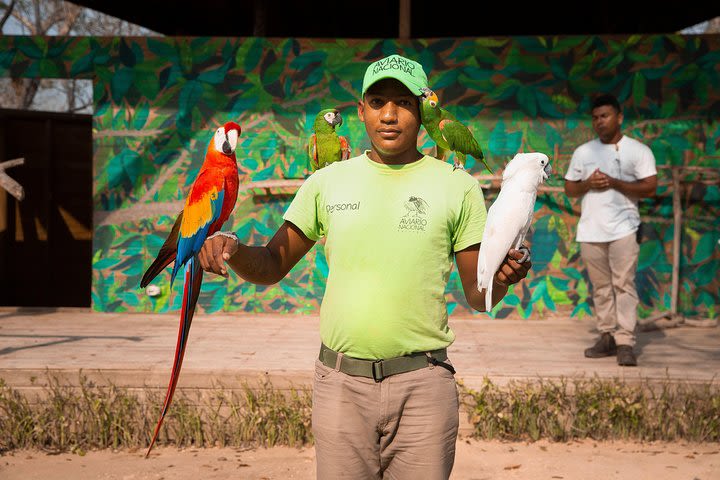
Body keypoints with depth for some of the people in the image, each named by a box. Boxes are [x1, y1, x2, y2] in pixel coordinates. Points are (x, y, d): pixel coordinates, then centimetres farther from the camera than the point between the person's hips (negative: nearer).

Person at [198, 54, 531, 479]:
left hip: (422, 383, -1)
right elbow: (272, 266, 10)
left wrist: (501, 278, -19)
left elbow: (478, 297, 4)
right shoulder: (327, 182, 6)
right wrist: (232, 250, -11)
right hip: (340, 382, 2)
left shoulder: (458, 187, 1)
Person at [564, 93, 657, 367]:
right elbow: (569, 189, 15)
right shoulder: (583, 152, 13)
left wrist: (614, 183, -14)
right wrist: (588, 184, -7)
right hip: (590, 230, 4)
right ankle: (607, 337, 14)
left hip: (623, 229, -4)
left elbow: (649, 188, -5)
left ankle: (625, 343, -9)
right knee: (601, 287, 7)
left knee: (624, 285, -8)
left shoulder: (638, 150, 2)